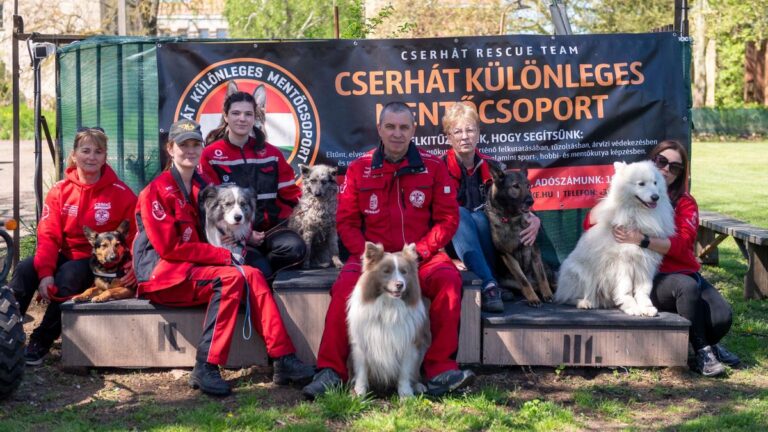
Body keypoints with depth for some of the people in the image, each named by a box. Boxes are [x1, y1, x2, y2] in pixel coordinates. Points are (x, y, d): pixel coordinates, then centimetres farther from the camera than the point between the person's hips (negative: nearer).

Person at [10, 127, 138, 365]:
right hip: (65, 256, 3)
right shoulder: (60, 191, 3)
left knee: (68, 276, -33)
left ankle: (40, 342, -22)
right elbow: (48, 235, -5)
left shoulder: (121, 193, -4)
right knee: (25, 269, -24)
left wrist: (133, 267, -22)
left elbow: (135, 237, -3)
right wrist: (45, 272, -20)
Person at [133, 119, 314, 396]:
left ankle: (283, 360, -24)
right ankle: (205, 369, -31)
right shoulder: (156, 191, -8)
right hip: (163, 274, -7)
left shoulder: (203, 186, 16)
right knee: (231, 278, -29)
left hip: (194, 268, 7)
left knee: (252, 275, -18)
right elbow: (169, 247, -14)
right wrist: (223, 256, -16)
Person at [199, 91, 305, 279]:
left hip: (269, 228, 4)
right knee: (259, 271, -31)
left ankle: (256, 268, -7)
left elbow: (289, 195, 16)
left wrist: (280, 225, -1)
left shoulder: (271, 153, 14)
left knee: (296, 248, -29)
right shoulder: (211, 156, 4)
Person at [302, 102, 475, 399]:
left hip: (421, 255, 0)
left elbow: (448, 218, 2)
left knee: (449, 279, -29)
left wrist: (418, 252, -11)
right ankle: (330, 370, -21)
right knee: (345, 286, -28)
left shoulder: (432, 167, 3)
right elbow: (346, 221, 5)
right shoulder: (359, 169, 5)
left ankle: (441, 369, -24)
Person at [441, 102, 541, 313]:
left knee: (478, 217, -28)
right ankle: (488, 285, -44)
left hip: (486, 244, 2)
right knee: (460, 213, -31)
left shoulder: (491, 167, 6)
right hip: (451, 244, -2)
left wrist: (534, 220, -17)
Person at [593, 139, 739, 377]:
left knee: (722, 317, -20)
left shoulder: (685, 203, 9)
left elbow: (682, 244, -9)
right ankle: (702, 352, -17)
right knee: (686, 285, -35)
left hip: (687, 273, 3)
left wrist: (642, 240, -22)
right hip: (649, 279, -3)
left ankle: (708, 345, 17)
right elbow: (591, 223, 1)